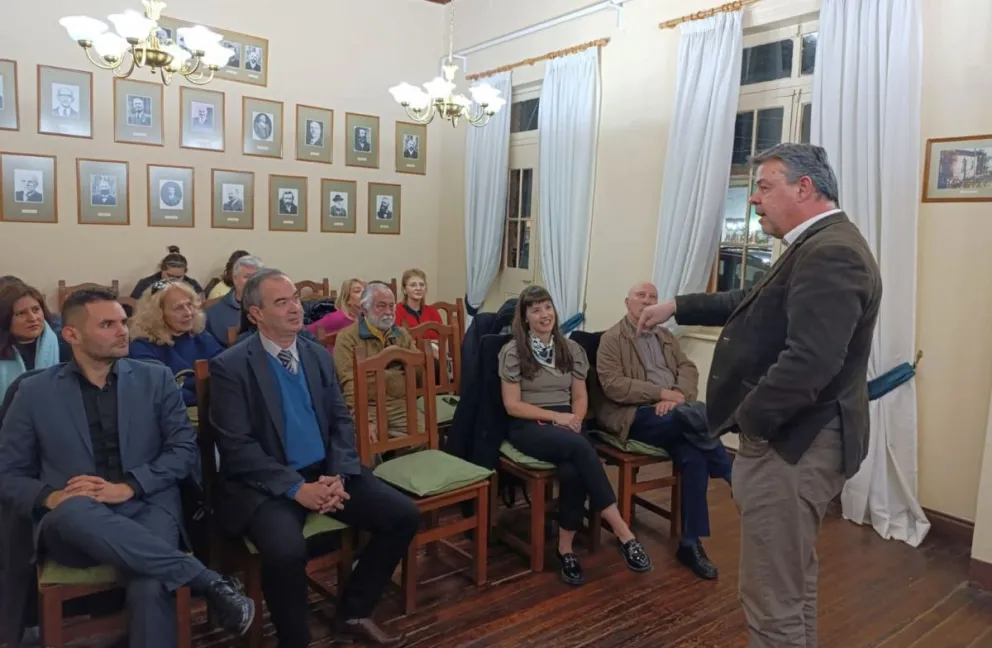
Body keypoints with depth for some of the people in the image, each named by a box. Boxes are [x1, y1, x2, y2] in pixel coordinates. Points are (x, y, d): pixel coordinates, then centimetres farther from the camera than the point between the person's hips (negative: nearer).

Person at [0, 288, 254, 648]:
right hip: (71, 524, 1)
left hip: (146, 508, -1)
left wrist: (128, 486, -12)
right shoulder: (34, 391, 10)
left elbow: (185, 451, 4)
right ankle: (209, 581, -28)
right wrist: (50, 497, -12)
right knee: (77, 510, -37)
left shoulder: (156, 379, 10)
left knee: (150, 588, -35)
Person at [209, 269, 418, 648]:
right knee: (286, 551, -34)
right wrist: (296, 488, -20)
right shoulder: (230, 366, -7)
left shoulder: (319, 355, 9)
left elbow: (341, 421, 8)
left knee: (404, 516, -9)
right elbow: (237, 446, -13)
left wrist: (338, 476, -10)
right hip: (265, 482, -5)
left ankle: (353, 614, 12)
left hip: (325, 471, 5)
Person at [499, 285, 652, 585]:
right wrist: (555, 416, -14)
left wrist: (575, 419, -9)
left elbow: (580, 396, 13)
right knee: (580, 447, -35)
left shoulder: (571, 349, 12)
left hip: (567, 424, 4)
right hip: (529, 426, -3)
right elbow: (512, 405, -5)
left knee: (572, 470, -33)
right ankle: (623, 532, -33)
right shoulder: (512, 352, 0)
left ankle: (565, 547, -17)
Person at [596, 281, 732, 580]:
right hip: (634, 415, -5)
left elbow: (688, 368, 10)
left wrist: (679, 395, -13)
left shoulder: (666, 337, 21)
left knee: (693, 457, -23)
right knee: (692, 416, -31)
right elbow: (613, 385, -10)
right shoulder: (611, 339, 2)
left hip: (672, 412, 5)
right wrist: (662, 393, -16)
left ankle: (691, 542, -13)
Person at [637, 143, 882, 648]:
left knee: (772, 600, 0)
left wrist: (748, 421, -19)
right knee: (794, 580, 25)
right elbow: (754, 304, 23)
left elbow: (808, 363, -30)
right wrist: (677, 307, 20)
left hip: (791, 446, -11)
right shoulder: (818, 248, 14)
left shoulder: (831, 252, -21)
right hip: (794, 441, 11)